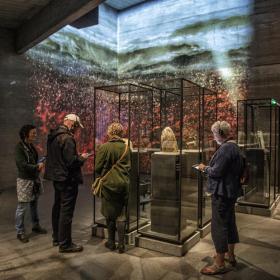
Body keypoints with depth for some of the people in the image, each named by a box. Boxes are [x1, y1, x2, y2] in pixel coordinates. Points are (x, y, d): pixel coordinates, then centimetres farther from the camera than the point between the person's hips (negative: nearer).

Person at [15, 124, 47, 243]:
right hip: (24, 181, -8)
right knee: (22, 207, 1)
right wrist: (37, 166, -18)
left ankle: (36, 225, 33)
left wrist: (39, 165, -5)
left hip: (35, 179, 8)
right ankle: (20, 232, 13)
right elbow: (22, 165, -21)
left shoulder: (31, 146, 9)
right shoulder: (19, 147, -14)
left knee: (34, 204, 19)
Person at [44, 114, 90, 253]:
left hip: (56, 176, 10)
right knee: (66, 211, -1)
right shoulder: (67, 138, -20)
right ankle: (65, 244, 9)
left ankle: (56, 237, 34)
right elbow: (71, 161, -24)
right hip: (67, 179, -10)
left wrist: (77, 156, 14)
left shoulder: (53, 135, 9)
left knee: (58, 207, 20)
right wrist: (82, 157, -6)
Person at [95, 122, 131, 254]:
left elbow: (98, 167, -6)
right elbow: (128, 166, 7)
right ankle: (121, 244, 13)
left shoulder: (104, 147, -11)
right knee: (121, 214, 9)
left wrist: (99, 180, 12)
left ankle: (111, 242, 23)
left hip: (108, 184, -2)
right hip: (123, 184, 3)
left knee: (110, 214, 12)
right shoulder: (126, 147, 0)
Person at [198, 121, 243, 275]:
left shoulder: (225, 148, -21)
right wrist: (209, 168, 10)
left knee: (219, 226, -2)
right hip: (230, 191, 11)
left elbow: (217, 171, -24)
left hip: (222, 192, -11)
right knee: (229, 222, 20)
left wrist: (204, 168, -7)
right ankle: (230, 255, 36)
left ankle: (219, 264, 7)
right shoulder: (233, 146, 12)